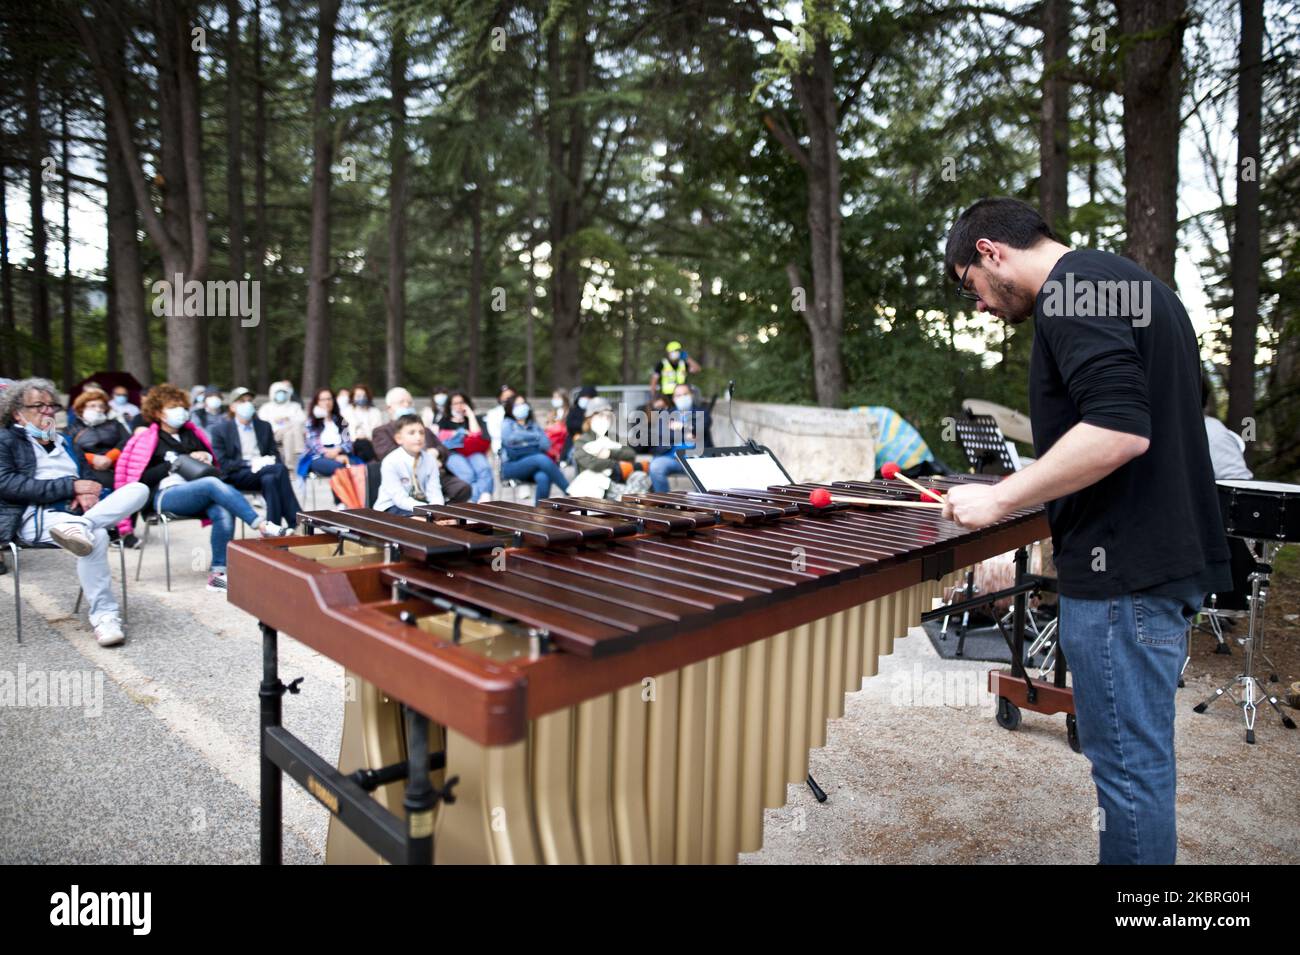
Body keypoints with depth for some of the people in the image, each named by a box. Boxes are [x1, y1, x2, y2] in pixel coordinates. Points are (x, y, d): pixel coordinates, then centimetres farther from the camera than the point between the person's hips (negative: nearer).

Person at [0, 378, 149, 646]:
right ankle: (104, 615, -31)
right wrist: (71, 486, -15)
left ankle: (80, 526, -41)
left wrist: (87, 493, -4)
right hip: (35, 516, -6)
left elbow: (85, 478, 24)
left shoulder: (65, 441, 30)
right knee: (96, 536, -37)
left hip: (75, 511, 6)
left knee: (138, 489, -20)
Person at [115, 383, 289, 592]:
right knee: (213, 484, -36)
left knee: (224, 513, -32)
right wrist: (176, 464, -8)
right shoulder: (148, 440, 10)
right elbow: (142, 478, -2)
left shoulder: (191, 434, 23)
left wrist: (206, 458, 5)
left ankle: (217, 573, -29)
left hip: (199, 494, 4)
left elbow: (212, 461, 28)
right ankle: (262, 526, -44)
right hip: (166, 496, -4)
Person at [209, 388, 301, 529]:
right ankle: (296, 521, -36)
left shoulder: (264, 426, 18)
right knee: (280, 469, -31)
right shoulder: (220, 429, 6)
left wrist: (269, 461, -10)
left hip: (263, 472, 4)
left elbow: (274, 453, 15)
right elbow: (222, 464, -2)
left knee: (269, 479, -36)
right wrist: (250, 463, -15)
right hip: (236, 476, -4)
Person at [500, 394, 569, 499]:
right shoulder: (507, 423, 16)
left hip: (535, 467, 3)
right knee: (542, 459, -33)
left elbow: (546, 444, 8)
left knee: (543, 477, -36)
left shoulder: (535, 425, 25)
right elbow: (509, 439, -8)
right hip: (512, 467, -3)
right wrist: (535, 436, 1)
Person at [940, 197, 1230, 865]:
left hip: (1125, 572, -10)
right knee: (1138, 755, 19)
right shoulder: (1129, 282, 17)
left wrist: (1001, 497, -20)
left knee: (1128, 762, 2)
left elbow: (1120, 429, -27)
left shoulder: (1071, 289, -14)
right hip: (1169, 556, 10)